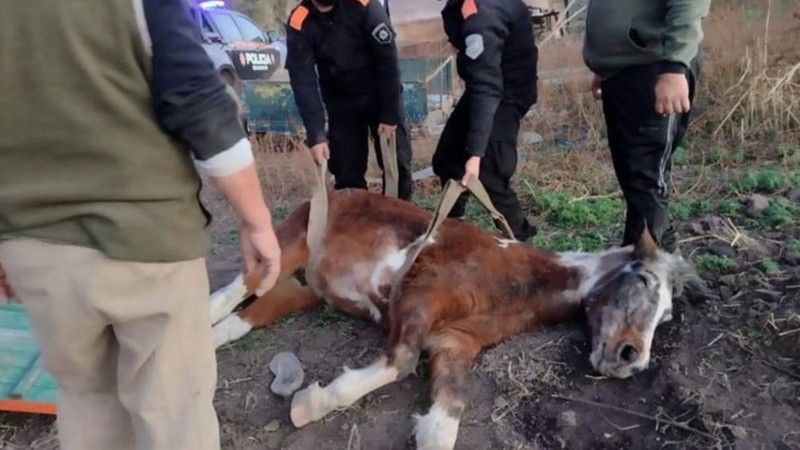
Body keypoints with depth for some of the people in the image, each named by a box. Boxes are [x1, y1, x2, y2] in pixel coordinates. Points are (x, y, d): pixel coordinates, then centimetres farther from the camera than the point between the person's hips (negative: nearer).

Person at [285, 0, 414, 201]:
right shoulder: (299, 24, -17)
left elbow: (388, 59, -19)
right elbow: (304, 83, -19)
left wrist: (390, 115, -19)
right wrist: (316, 135, -26)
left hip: (380, 95, -1)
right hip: (341, 103, 2)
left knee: (397, 163, -1)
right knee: (347, 173, 1)